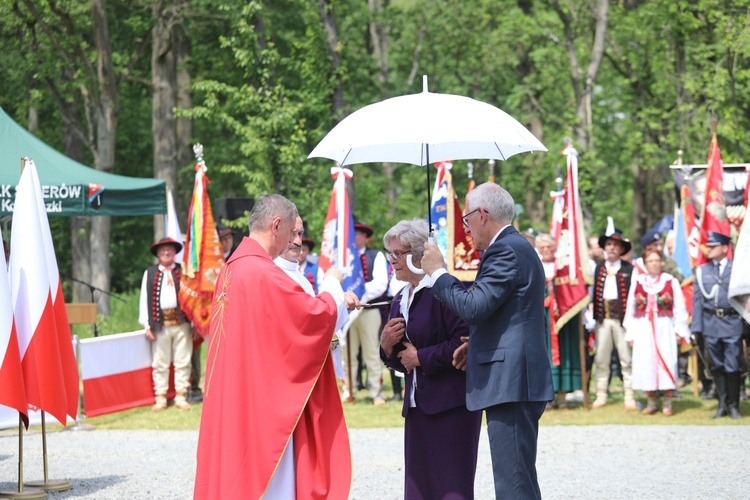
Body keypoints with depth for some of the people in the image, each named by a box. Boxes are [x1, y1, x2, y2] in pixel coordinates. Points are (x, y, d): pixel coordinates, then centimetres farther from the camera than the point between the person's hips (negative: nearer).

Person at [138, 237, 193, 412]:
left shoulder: (183, 272, 8)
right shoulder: (150, 273, 8)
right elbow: (144, 299, 6)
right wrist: (147, 325, -1)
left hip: (181, 323, 0)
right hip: (160, 324, 0)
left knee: (182, 362, 3)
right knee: (160, 363, 4)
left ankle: (181, 397, 10)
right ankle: (160, 398, 9)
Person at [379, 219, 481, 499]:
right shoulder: (400, 300, 16)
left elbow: (463, 344, -19)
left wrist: (420, 357, -11)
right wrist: (387, 346, 0)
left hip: (451, 405, -8)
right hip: (417, 406, 8)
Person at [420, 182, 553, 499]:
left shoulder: (506, 250, -13)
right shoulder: (517, 246, 20)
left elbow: (473, 308, -20)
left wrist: (437, 272, -7)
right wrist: (477, 343, 15)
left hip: (509, 382, -11)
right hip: (518, 381, 11)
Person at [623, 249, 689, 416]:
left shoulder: (671, 281, 3)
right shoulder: (637, 282, 8)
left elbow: (680, 308, 3)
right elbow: (630, 310, 10)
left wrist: (679, 330, -4)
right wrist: (630, 333, 5)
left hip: (665, 328, -2)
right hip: (643, 328, 2)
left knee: (666, 362, -5)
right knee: (646, 363, 1)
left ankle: (667, 403, 3)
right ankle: (651, 402, 11)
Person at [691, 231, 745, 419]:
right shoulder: (702, 271, 10)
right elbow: (697, 299, 9)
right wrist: (696, 327, 2)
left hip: (732, 324, -2)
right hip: (710, 325, 2)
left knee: (732, 367, -3)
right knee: (717, 367, 6)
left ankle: (733, 405, 7)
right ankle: (723, 404, 14)